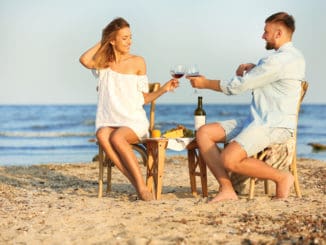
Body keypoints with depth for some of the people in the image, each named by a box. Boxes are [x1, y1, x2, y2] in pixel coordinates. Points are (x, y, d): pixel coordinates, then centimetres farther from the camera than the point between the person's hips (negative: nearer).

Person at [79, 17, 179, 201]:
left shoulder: (137, 62, 7)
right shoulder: (103, 62, 10)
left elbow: (144, 98, 10)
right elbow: (85, 60, -14)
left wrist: (163, 89, -7)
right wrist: (102, 43, 0)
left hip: (134, 120, -1)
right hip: (109, 121, 1)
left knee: (117, 137, -36)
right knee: (102, 136, -35)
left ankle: (142, 185, -33)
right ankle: (136, 184, -34)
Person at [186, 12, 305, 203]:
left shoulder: (281, 60, -17)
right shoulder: (293, 56, 17)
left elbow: (239, 86, -12)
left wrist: (205, 83, 1)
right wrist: (252, 70, 0)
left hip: (275, 126, -11)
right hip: (257, 121, 11)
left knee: (229, 160, -29)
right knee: (204, 133, -1)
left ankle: (281, 178, -8)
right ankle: (227, 189, -7)